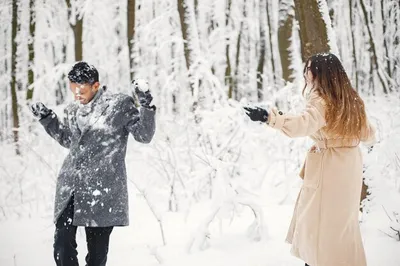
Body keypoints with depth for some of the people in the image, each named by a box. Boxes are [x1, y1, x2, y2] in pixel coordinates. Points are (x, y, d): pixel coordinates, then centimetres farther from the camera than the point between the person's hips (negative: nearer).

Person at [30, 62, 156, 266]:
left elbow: (144, 136, -1)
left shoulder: (120, 105, -3)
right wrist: (46, 118, 21)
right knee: (62, 249, -1)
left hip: (102, 190, -5)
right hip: (70, 187, 5)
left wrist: (146, 108, -15)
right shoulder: (73, 111, 12)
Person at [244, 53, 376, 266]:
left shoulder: (321, 101, -18)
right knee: (342, 220, 17)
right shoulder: (351, 100, 7)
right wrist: (370, 138, 40)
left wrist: (269, 117, -44)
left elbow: (304, 124, -37)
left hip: (328, 168, -8)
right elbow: (367, 134, 17)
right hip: (348, 166, 8)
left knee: (319, 220, 3)